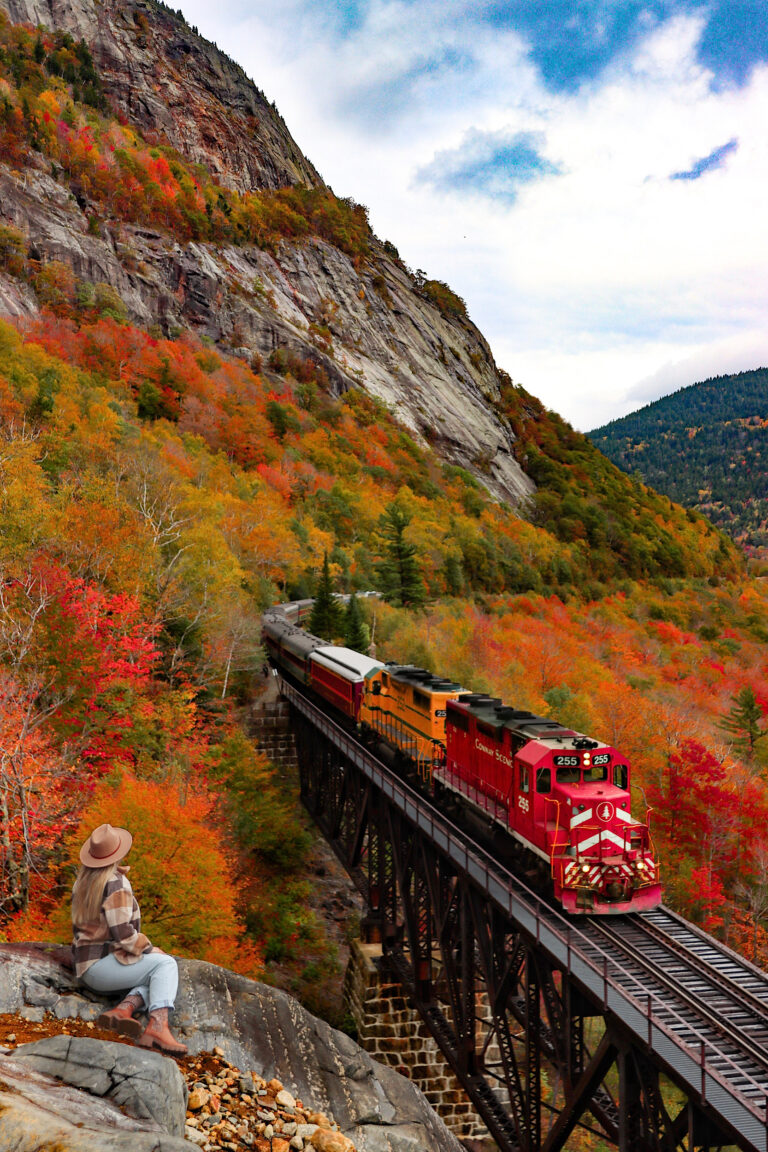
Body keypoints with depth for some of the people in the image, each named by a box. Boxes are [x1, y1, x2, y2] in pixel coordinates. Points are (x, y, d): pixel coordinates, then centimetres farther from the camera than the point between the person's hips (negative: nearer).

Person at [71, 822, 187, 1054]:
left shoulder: (84, 880, 13)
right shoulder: (117, 883, -15)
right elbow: (122, 932, -22)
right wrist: (149, 949, -5)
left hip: (86, 966, 9)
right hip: (102, 963, -9)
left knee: (154, 978, 8)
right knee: (166, 964, -11)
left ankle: (123, 1009, -16)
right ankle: (158, 1027, -30)